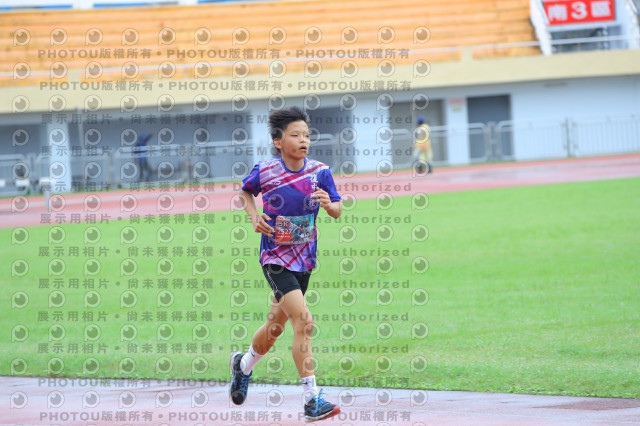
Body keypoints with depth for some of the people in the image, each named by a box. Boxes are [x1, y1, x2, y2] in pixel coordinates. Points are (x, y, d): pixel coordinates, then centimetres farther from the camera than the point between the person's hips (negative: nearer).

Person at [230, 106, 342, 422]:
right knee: (303, 320, -20)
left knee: (276, 325, 19)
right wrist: (254, 217, -6)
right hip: (275, 258, -5)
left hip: (304, 259, 5)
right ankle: (311, 401, -19)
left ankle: (244, 364, 50)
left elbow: (338, 212, 1)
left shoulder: (319, 171, -5)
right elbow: (246, 192, 11)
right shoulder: (264, 171, -11)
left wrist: (329, 204, -21)